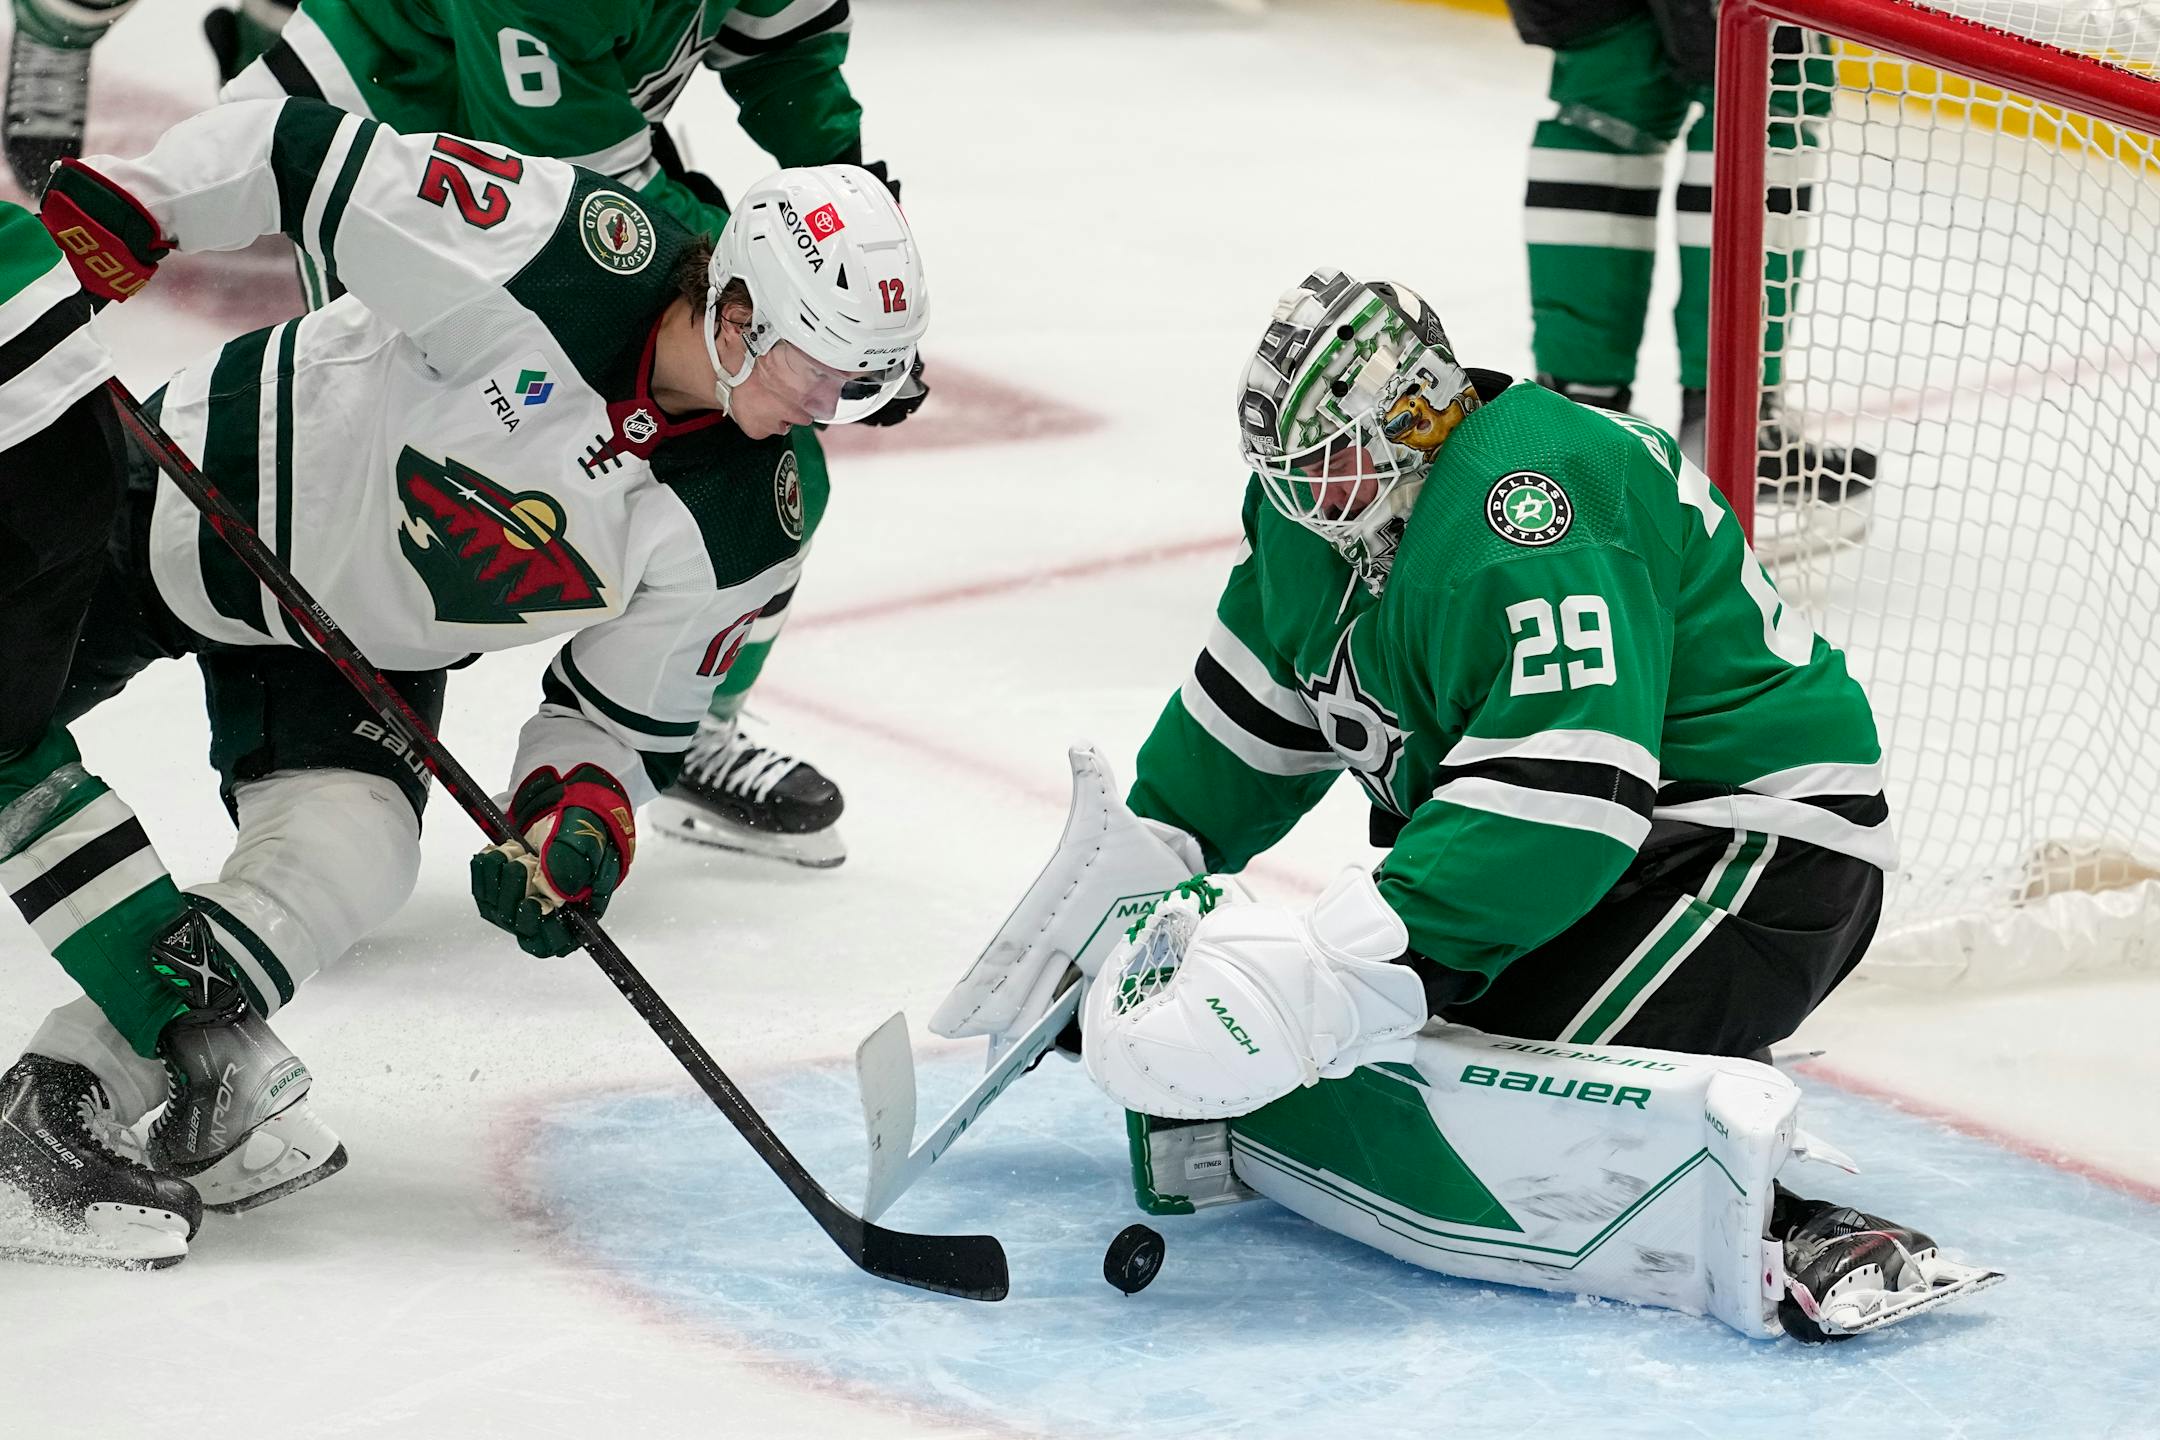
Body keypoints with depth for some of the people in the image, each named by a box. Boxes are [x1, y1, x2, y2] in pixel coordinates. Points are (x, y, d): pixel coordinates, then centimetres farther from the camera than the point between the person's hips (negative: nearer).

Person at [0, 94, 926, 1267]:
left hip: (362, 641, 3)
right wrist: (119, 211, -28)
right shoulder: (560, 250, -32)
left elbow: (627, 715, -5)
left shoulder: (753, 528, -17)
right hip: (194, 480, -3)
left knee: (347, 858, -22)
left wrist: (578, 816, -23)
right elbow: (304, 156, -24)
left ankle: (111, 1077, -20)